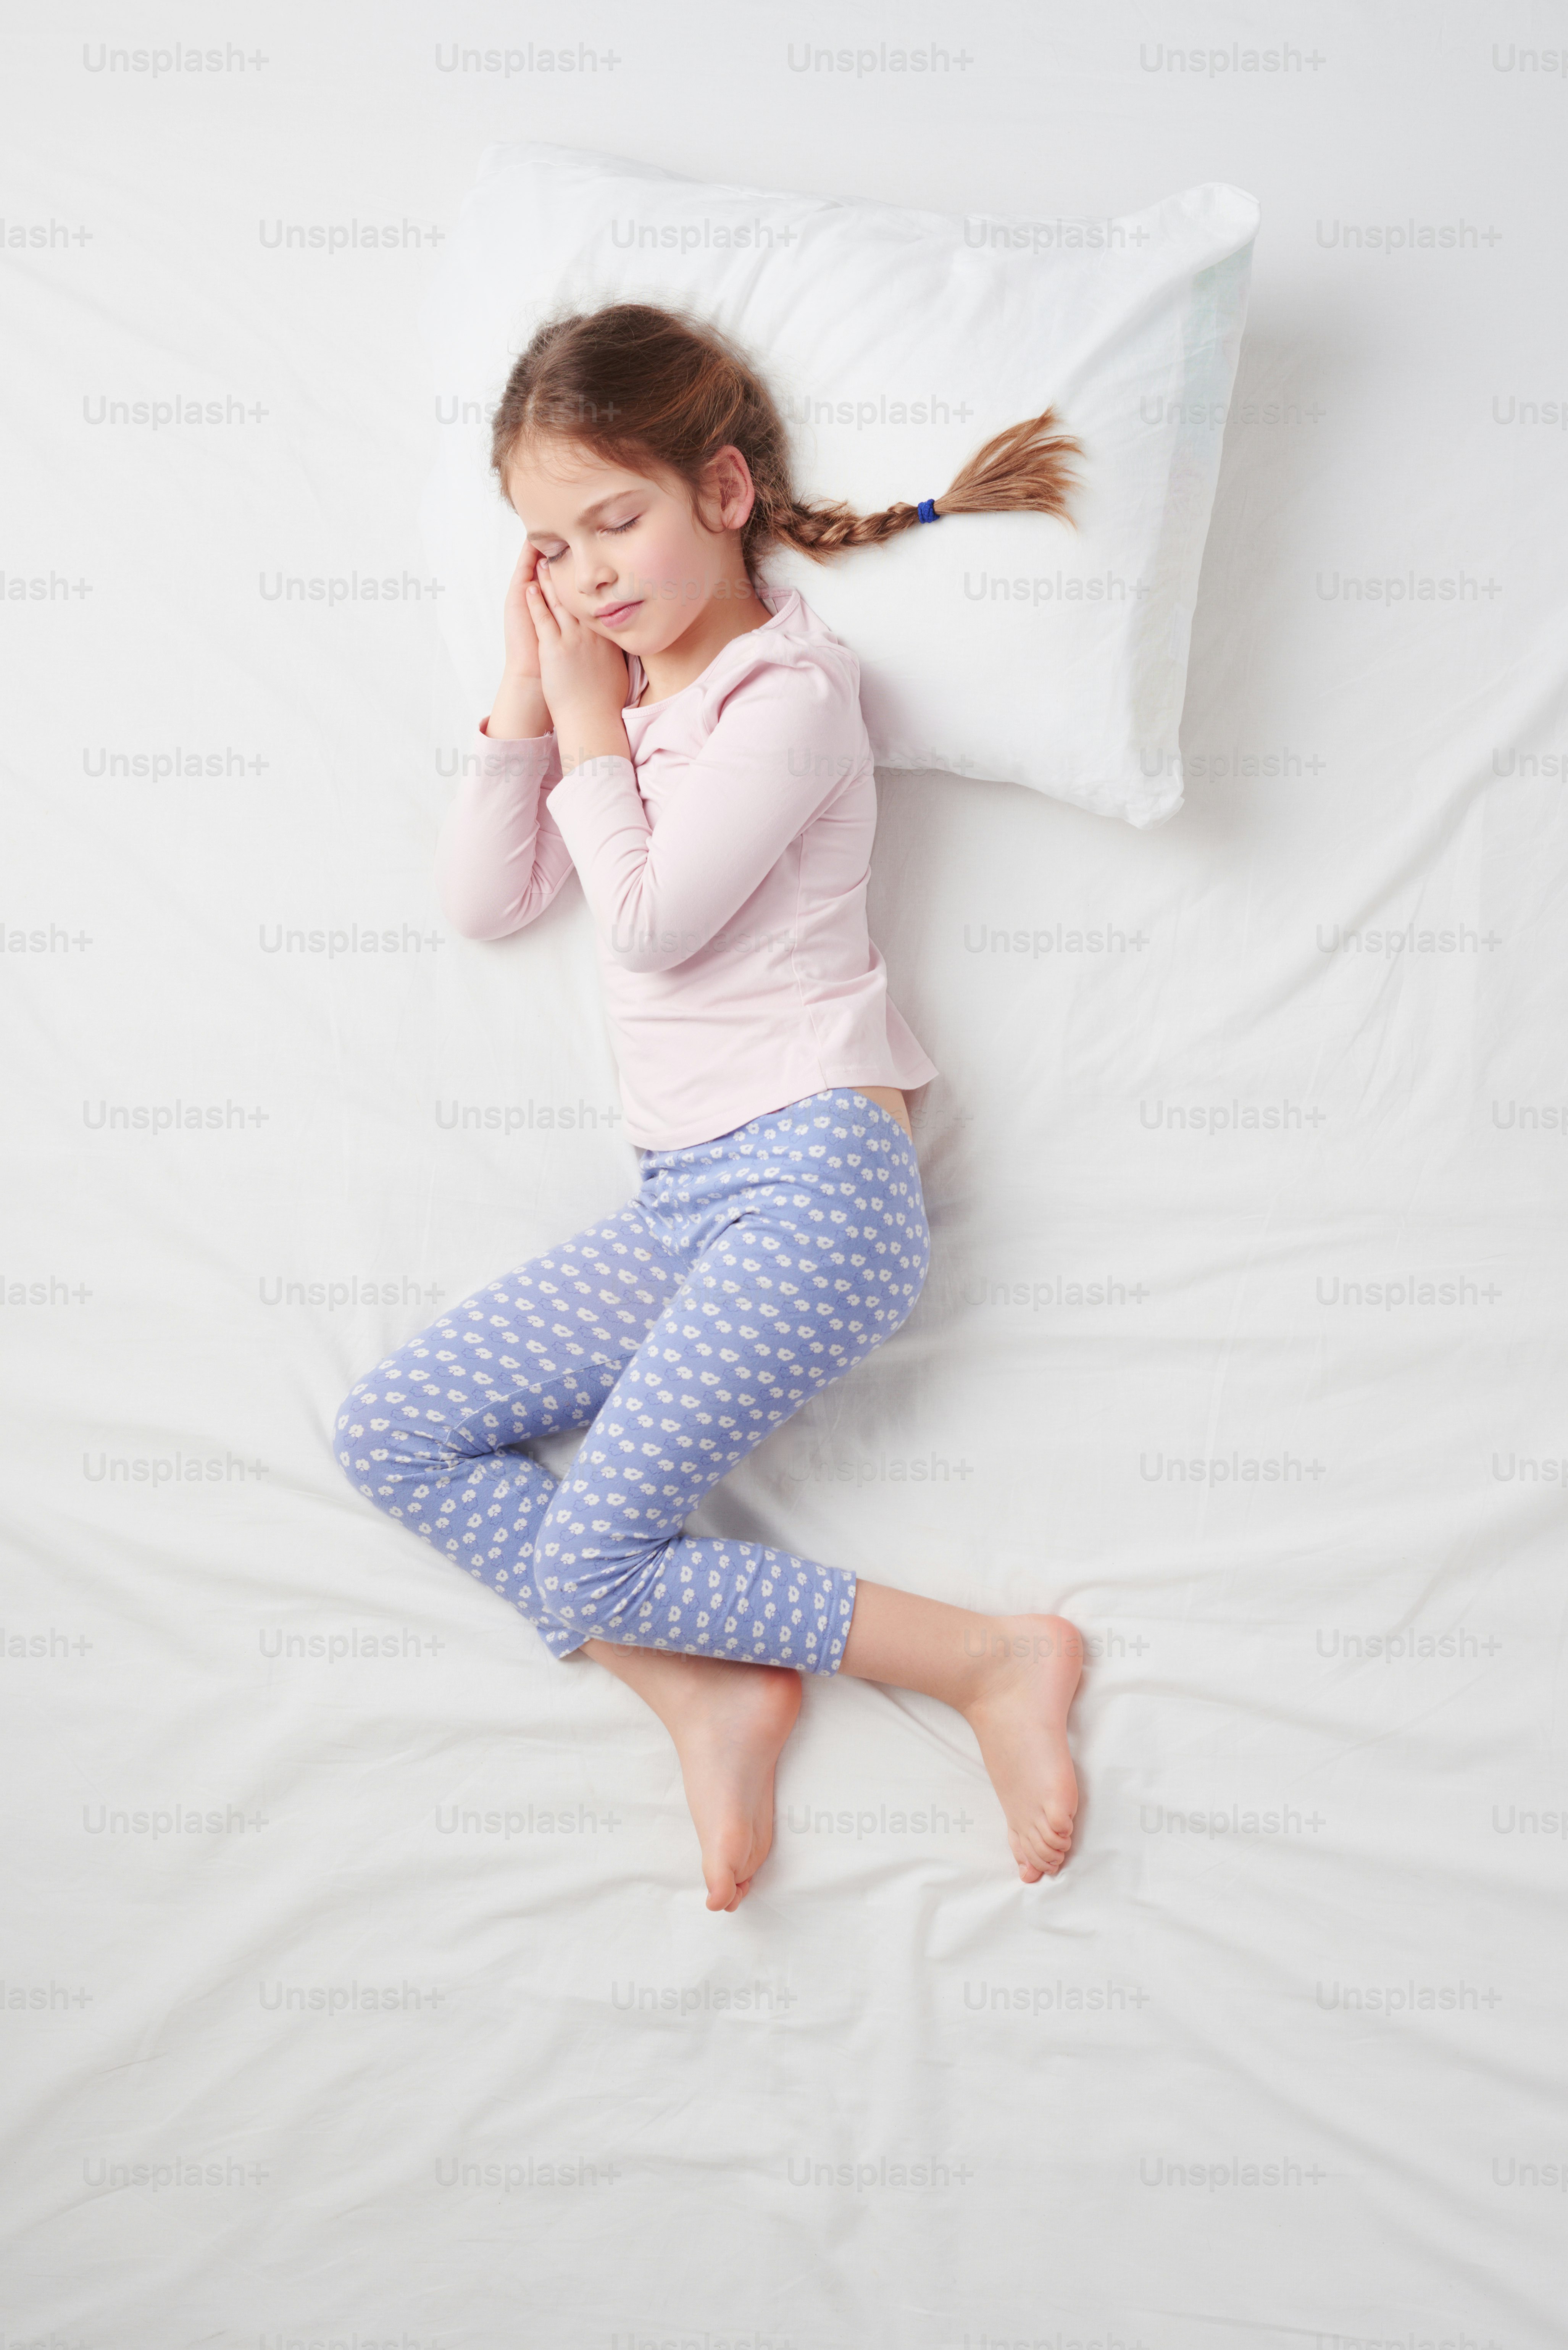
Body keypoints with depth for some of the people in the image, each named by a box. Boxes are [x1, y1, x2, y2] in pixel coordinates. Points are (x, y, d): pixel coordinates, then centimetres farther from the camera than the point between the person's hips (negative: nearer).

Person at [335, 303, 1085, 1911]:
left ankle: (988, 1658, -5)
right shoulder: (620, 685, 19)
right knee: (390, 1433, -1)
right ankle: (713, 1697, -7)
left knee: (586, 1562, -16)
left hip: (813, 1176, -9)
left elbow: (648, 922, -13)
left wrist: (587, 713, -3)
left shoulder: (785, 692, -6)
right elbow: (482, 902, 15)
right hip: (681, 1207, 9)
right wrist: (526, 697, 7)